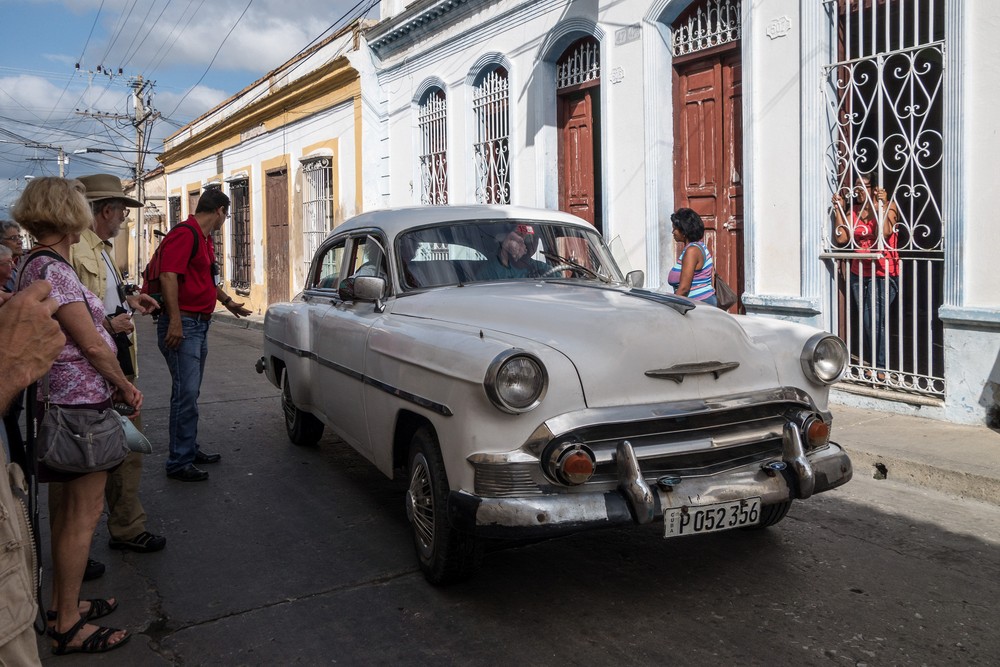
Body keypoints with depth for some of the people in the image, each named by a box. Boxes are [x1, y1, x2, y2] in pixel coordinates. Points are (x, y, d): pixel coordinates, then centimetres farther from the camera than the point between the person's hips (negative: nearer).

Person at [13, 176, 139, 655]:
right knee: (84, 513, -1)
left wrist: (116, 384, 8)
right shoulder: (52, 269, -20)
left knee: (69, 508, 18)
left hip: (65, 402, 10)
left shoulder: (34, 264, 12)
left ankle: (61, 606, 31)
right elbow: (92, 345, -19)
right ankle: (68, 629, 10)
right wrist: (124, 386, -5)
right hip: (81, 404, -10)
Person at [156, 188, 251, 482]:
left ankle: (190, 450, 26)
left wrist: (228, 301, 44)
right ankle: (179, 463, -4)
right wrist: (175, 322, -28)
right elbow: (168, 276, -24)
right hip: (183, 325, -10)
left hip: (200, 325, 10)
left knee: (191, 391, 16)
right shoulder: (184, 234, -14)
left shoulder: (204, 239, 19)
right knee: (186, 393, -10)